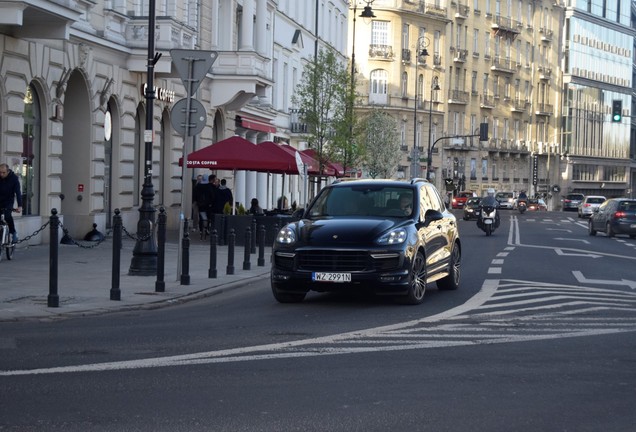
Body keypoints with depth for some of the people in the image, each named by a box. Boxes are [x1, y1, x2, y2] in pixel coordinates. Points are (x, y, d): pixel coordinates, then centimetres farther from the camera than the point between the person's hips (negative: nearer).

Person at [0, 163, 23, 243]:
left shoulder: (14, 178, -15)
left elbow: (18, 192, -18)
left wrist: (19, 206, -27)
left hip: (8, 201, -2)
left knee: (7, 216, -24)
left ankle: (13, 233, -5)